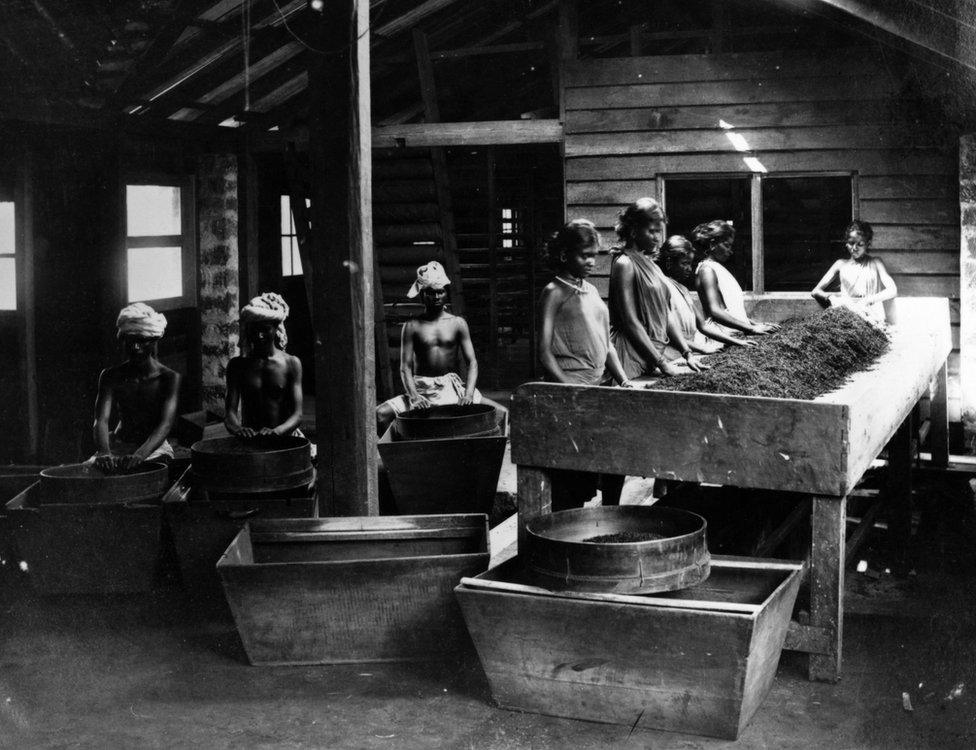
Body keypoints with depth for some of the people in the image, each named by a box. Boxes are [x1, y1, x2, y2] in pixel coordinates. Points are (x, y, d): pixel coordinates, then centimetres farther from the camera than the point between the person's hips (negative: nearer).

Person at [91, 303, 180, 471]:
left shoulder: (169, 378, -10)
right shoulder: (110, 377, -4)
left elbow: (165, 424, -22)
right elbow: (101, 420, -15)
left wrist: (140, 455, -41)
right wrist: (104, 453, -38)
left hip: (154, 448, -2)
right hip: (118, 447, 2)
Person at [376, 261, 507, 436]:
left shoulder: (457, 323, 6)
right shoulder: (412, 327, 3)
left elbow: (472, 362, 1)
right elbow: (406, 367, -3)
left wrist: (468, 395, -17)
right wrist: (414, 396, -22)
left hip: (453, 388, 1)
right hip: (422, 389, -1)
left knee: (502, 412, -18)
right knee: (380, 414, -25)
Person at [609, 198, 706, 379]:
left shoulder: (649, 263, 17)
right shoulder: (624, 264, -9)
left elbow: (665, 317, 19)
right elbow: (630, 322, -15)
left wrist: (687, 354, 9)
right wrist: (662, 364, -16)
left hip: (655, 352, 8)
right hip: (633, 356, -8)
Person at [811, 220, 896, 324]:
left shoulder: (875, 263, 13)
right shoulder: (841, 264, 18)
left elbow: (893, 291, -1)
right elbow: (815, 292, 13)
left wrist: (867, 300, -15)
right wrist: (832, 298, -10)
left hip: (871, 316, -3)